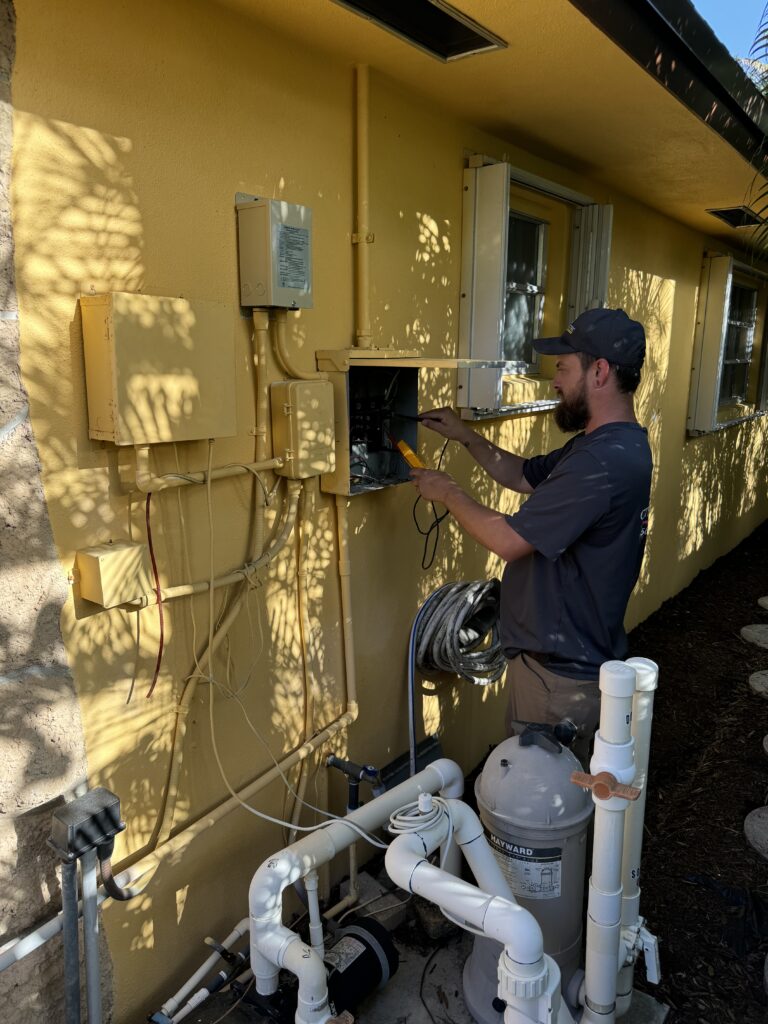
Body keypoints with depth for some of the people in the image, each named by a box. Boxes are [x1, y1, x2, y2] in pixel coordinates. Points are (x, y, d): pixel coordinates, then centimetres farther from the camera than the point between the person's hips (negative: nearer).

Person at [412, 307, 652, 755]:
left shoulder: (602, 462, -29)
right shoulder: (610, 445, 7)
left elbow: (509, 540, -27)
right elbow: (525, 475, 17)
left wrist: (448, 493, -11)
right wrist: (467, 436, 7)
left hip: (561, 674, -10)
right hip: (570, 656, 10)